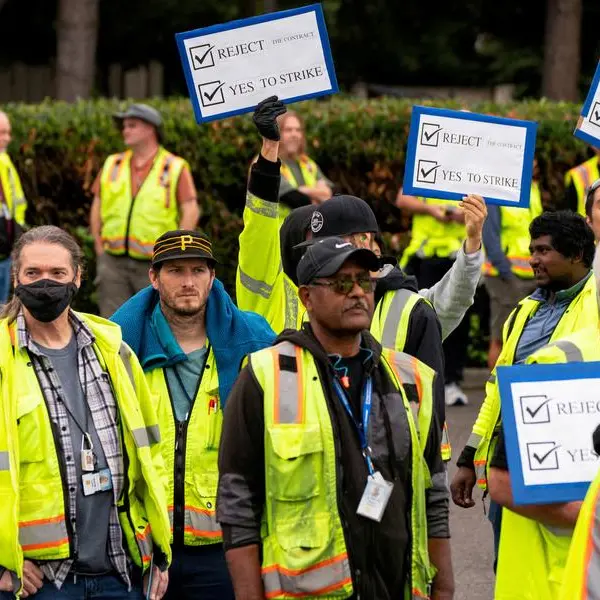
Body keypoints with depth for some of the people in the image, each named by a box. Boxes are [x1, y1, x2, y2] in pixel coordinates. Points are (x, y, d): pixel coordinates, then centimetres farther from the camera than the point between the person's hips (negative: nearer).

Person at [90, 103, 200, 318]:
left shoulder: (175, 168, -1)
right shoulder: (112, 165, 12)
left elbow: (191, 212, -4)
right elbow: (97, 208, 15)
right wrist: (100, 250, 6)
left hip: (154, 265, -3)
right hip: (114, 263, 3)